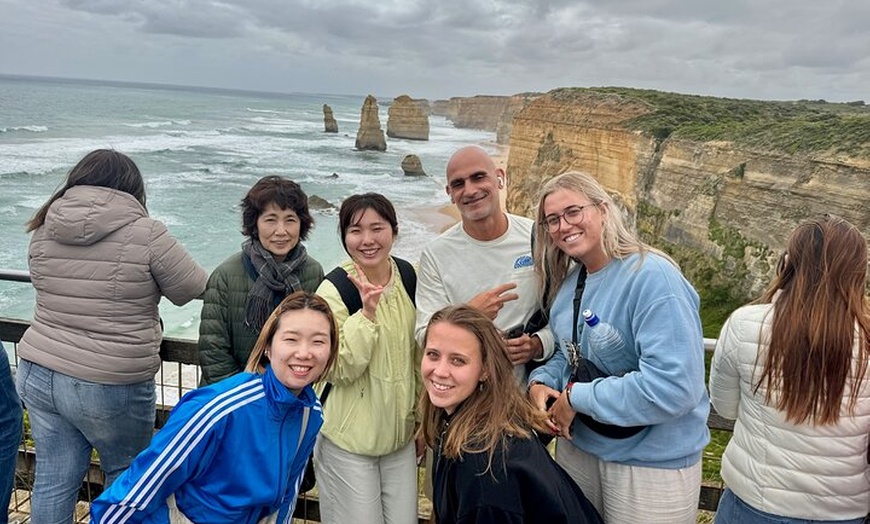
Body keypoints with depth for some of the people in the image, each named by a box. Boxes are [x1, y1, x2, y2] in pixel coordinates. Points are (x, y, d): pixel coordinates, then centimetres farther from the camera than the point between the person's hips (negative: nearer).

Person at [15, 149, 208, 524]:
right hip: (111, 386, -5)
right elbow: (194, 289, -6)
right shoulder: (145, 233, -16)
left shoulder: (44, 228, 1)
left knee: (52, 480, 18)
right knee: (126, 476, 19)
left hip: (37, 374, 5)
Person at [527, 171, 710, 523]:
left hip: (652, 461, -7)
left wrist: (577, 398, -22)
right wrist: (541, 382, -6)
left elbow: (672, 386, -30)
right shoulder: (569, 281, 3)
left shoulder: (653, 277, -23)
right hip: (578, 445, 7)